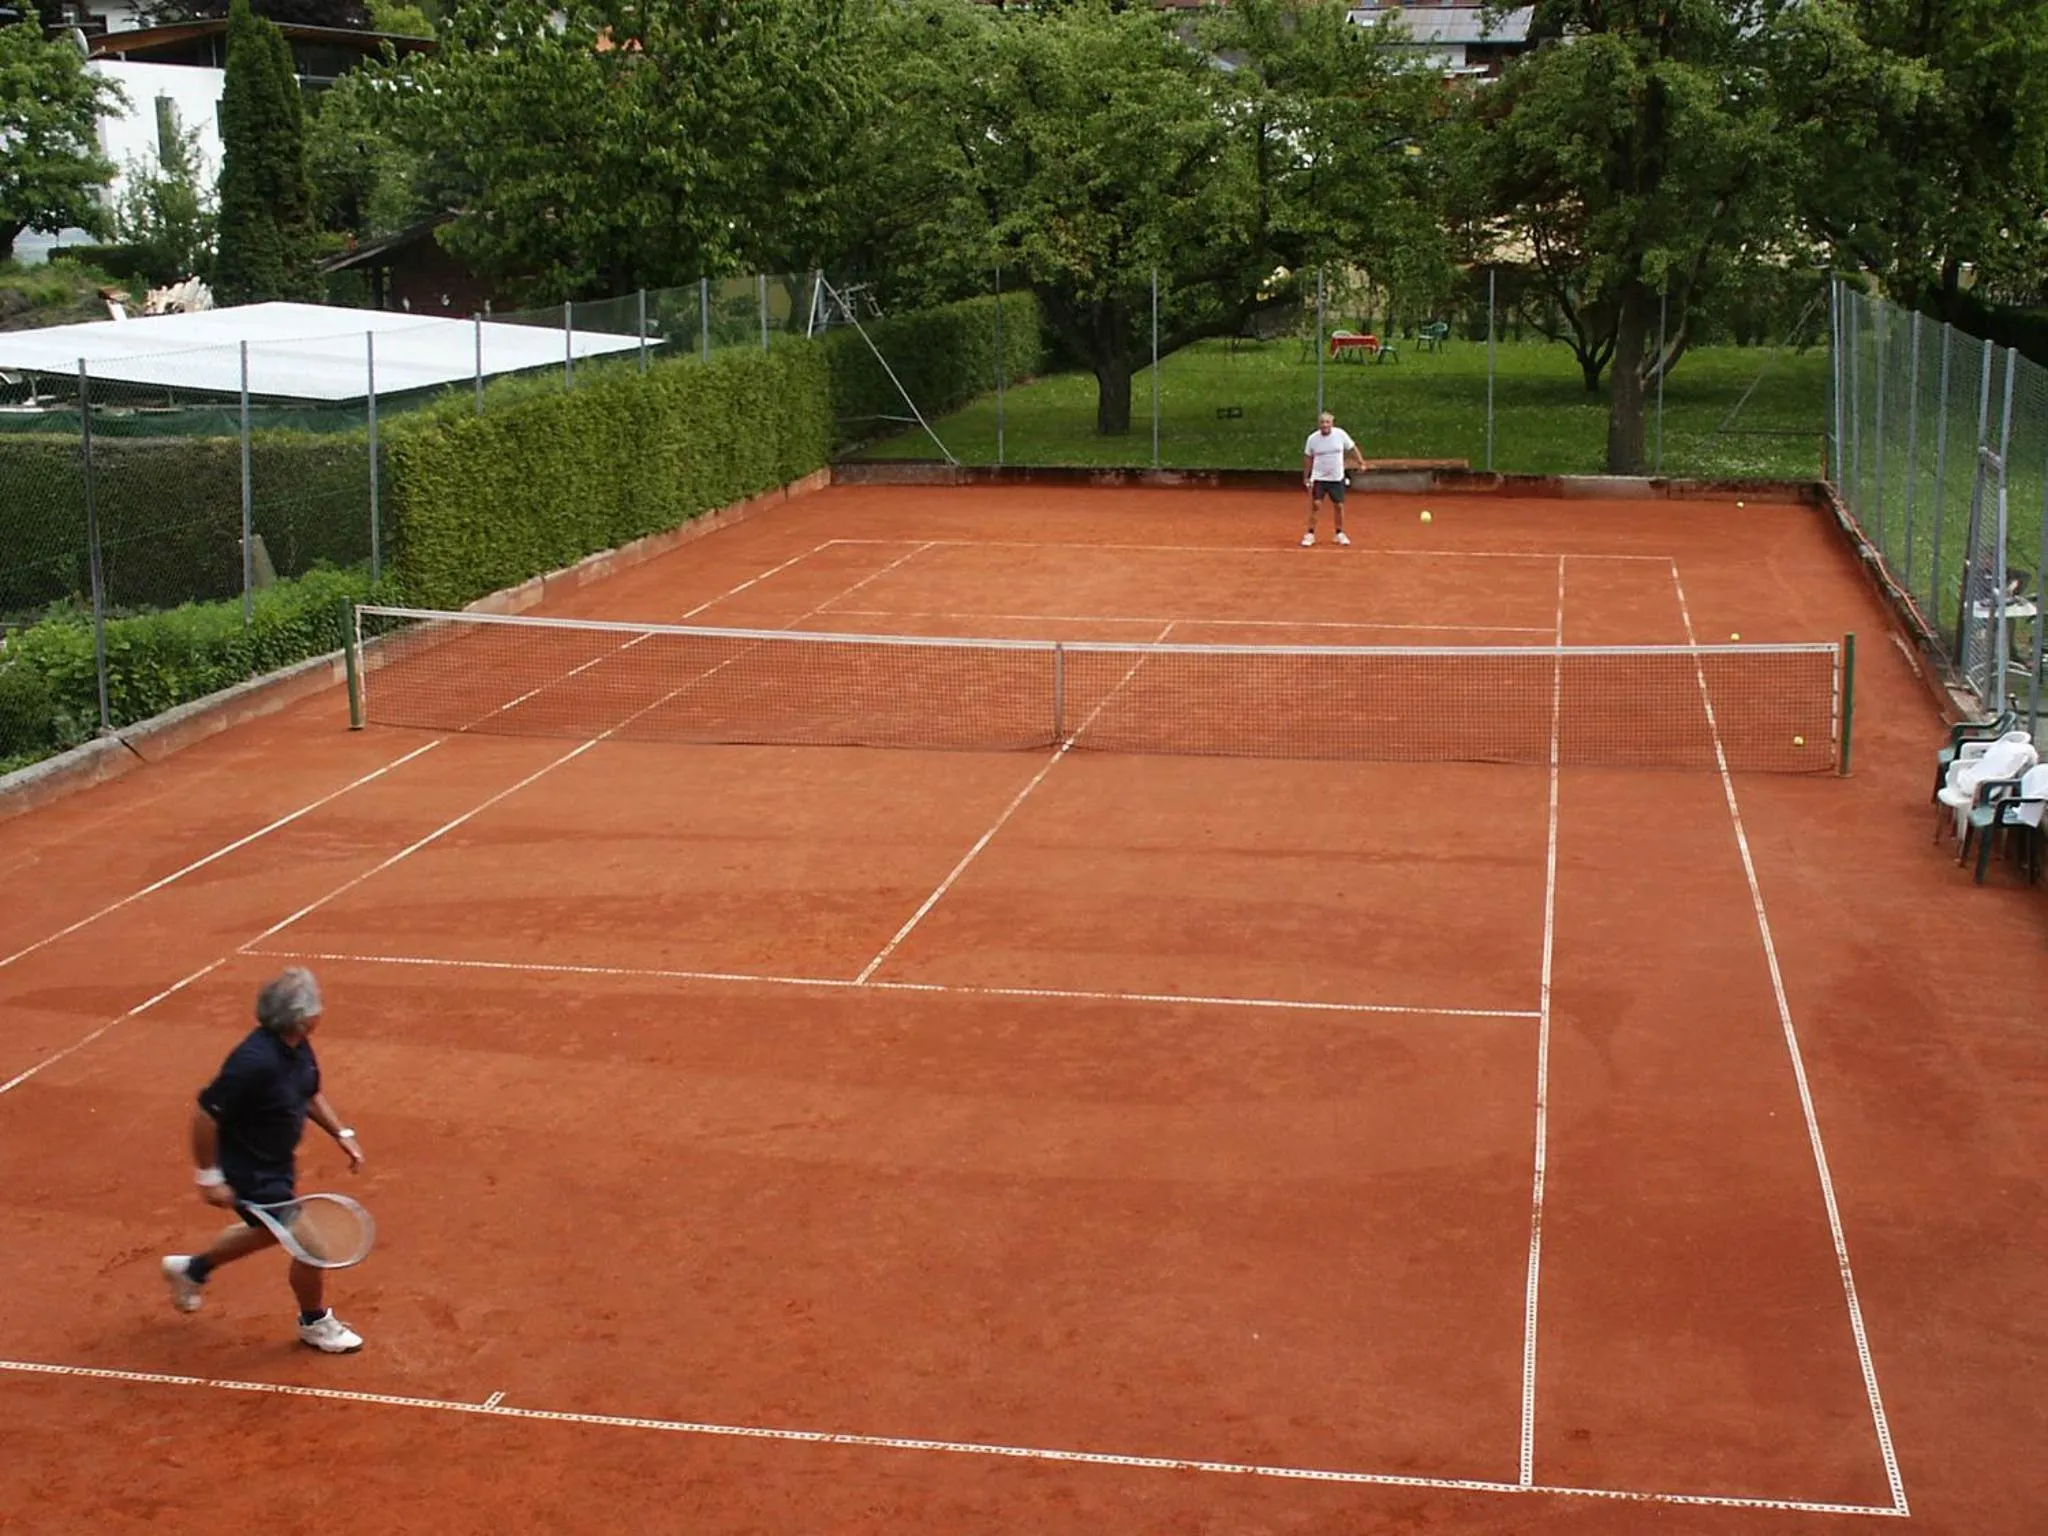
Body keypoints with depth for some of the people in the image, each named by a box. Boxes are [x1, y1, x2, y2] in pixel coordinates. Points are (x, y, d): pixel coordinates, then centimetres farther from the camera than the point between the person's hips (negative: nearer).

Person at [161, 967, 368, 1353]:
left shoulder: (299, 1047, -7)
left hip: (277, 1162, 9)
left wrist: (342, 1134, 5)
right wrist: (209, 1177, -24)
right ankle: (315, 1323, 27)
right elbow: (205, 1115, -29)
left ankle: (192, 1268, 51)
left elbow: (311, 1095, 13)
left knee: (270, 1231, 30)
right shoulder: (255, 1061, -35)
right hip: (251, 1173, -9)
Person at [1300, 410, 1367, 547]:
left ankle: (1340, 533, 23)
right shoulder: (1312, 438, -7)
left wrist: (1360, 462, 0)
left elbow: (1351, 448, 5)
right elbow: (1308, 458, 4)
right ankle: (1310, 534, 0)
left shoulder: (1340, 434, -8)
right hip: (1318, 478, -1)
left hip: (1337, 478, 1)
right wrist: (1306, 477, 6)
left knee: (1339, 506, 6)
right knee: (1314, 505, -9)